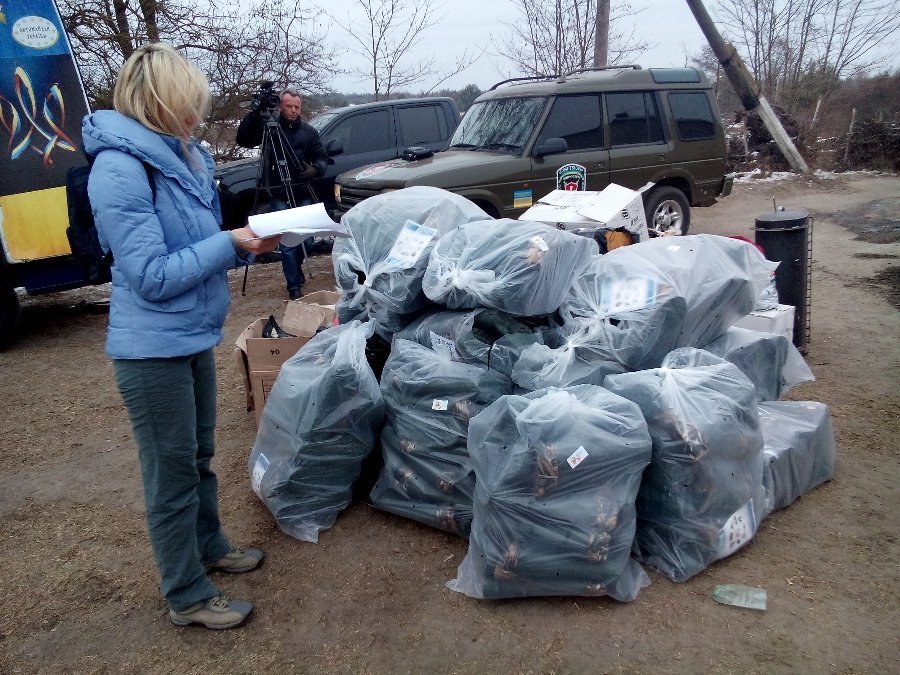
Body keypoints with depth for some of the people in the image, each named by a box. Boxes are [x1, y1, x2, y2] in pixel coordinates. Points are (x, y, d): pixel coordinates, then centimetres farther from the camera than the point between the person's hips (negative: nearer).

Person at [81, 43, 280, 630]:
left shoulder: (184, 157, 6)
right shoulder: (120, 169, -20)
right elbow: (152, 276, -23)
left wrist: (246, 242, -5)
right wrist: (231, 242, -19)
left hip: (194, 336, 8)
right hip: (153, 348, -8)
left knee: (199, 456, 23)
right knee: (172, 472, 5)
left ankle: (210, 546, 43)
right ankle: (188, 597, 23)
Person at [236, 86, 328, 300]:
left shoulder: (309, 132, 7)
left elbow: (322, 158, 10)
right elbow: (242, 140, -9)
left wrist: (315, 169, -13)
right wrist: (254, 113, -20)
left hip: (303, 194, 3)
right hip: (279, 196, -3)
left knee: (305, 239, 9)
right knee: (287, 242, -6)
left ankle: (296, 269, 38)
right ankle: (294, 285, 4)